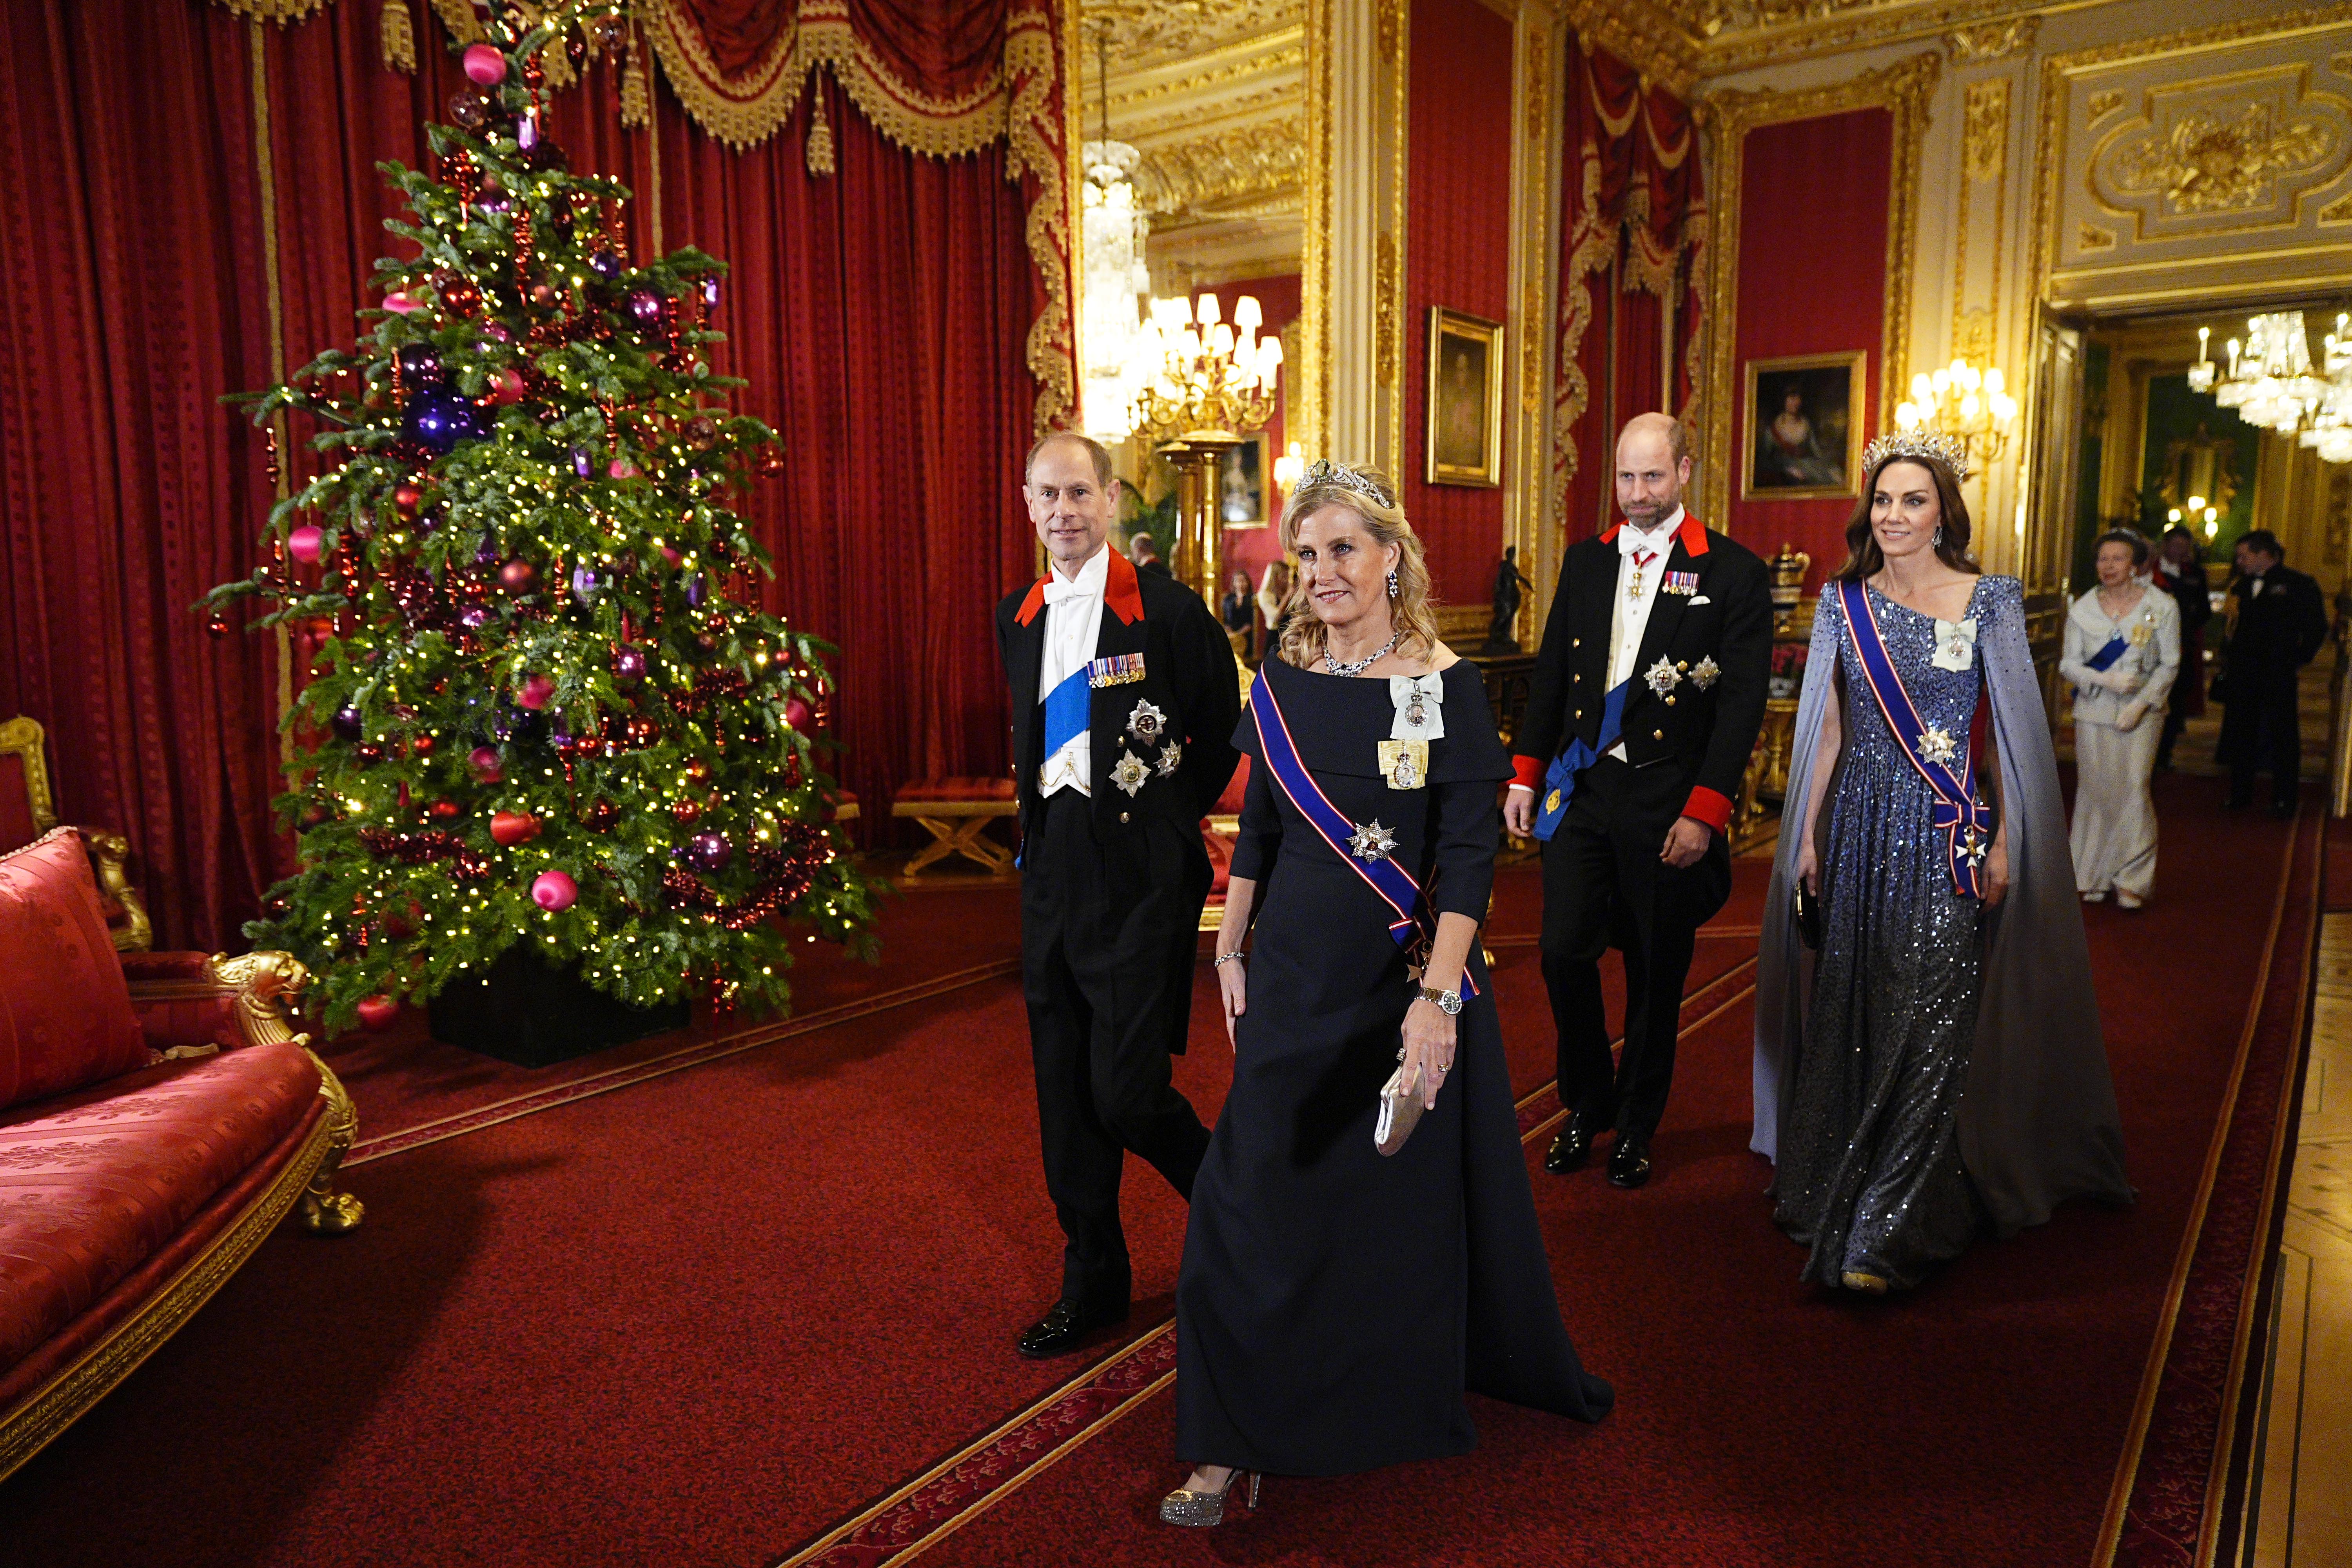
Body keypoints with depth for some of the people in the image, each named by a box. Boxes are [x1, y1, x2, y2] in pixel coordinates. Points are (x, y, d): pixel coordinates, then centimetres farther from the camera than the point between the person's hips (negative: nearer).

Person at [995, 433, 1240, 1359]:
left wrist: (1172, 817, 4)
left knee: (1124, 1089, -7)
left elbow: (1224, 730, 1)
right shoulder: (1018, 618, 10)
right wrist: (1041, 813, 14)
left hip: (1141, 876, -6)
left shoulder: (1167, 610, -9)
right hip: (1052, 873, 6)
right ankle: (1093, 1283, 29)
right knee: (1065, 1095, 11)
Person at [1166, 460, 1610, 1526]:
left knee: (1414, 1198, 14)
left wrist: (1438, 996, -23)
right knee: (1257, 1200, 3)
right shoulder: (1282, 680, 1)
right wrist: (1231, 955, 9)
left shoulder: (1447, 685, -10)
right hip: (1295, 976, 3)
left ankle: (1421, 1390, 41)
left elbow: (1469, 854, -15)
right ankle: (1234, 1442, 17)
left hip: (1410, 976, -3)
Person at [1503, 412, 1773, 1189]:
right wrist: (1525, 773, 7)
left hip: (1667, 804, -3)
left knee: (1656, 972, 8)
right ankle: (1587, 1105, 23)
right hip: (1580, 790, 3)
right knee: (1564, 952, -1)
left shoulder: (1734, 572, -4)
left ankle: (1636, 1126, 27)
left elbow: (1743, 703, -8)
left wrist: (1704, 811, -14)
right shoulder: (1585, 561, 9)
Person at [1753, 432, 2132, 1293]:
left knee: (1927, 1026, -5)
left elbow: (2011, 733, -2)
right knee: (1850, 1019, 10)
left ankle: (1888, 1235, -2)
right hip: (1859, 833, 3)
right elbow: (1827, 729, 9)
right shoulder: (1845, 603, 6)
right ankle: (1838, 1189, 28)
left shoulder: (1987, 602, -3)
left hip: (1948, 835, -3)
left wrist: (2004, 846, -8)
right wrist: (1807, 837, 7)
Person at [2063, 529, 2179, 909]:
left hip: (2139, 712, -2)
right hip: (2093, 711, 2)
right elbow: (2069, 664, 2)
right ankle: (2093, 877, 14)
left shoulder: (2162, 607, -2)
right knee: (2094, 791, 4)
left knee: (2133, 790, -9)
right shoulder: (2083, 608, 3)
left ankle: (2132, 881, 0)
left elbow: (2169, 664, -1)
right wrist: (2106, 680, -15)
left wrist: (2141, 703, -12)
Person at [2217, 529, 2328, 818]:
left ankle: (2284, 801, 10)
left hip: (2278, 675, -5)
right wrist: (2229, 656, 8)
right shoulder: (2243, 586, 11)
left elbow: (2317, 628, -4)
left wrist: (2298, 659, -8)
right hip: (2242, 674, 5)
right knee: (2241, 733, 10)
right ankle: (2240, 795, 20)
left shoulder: (2299, 585, -5)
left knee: (2282, 737, 2)